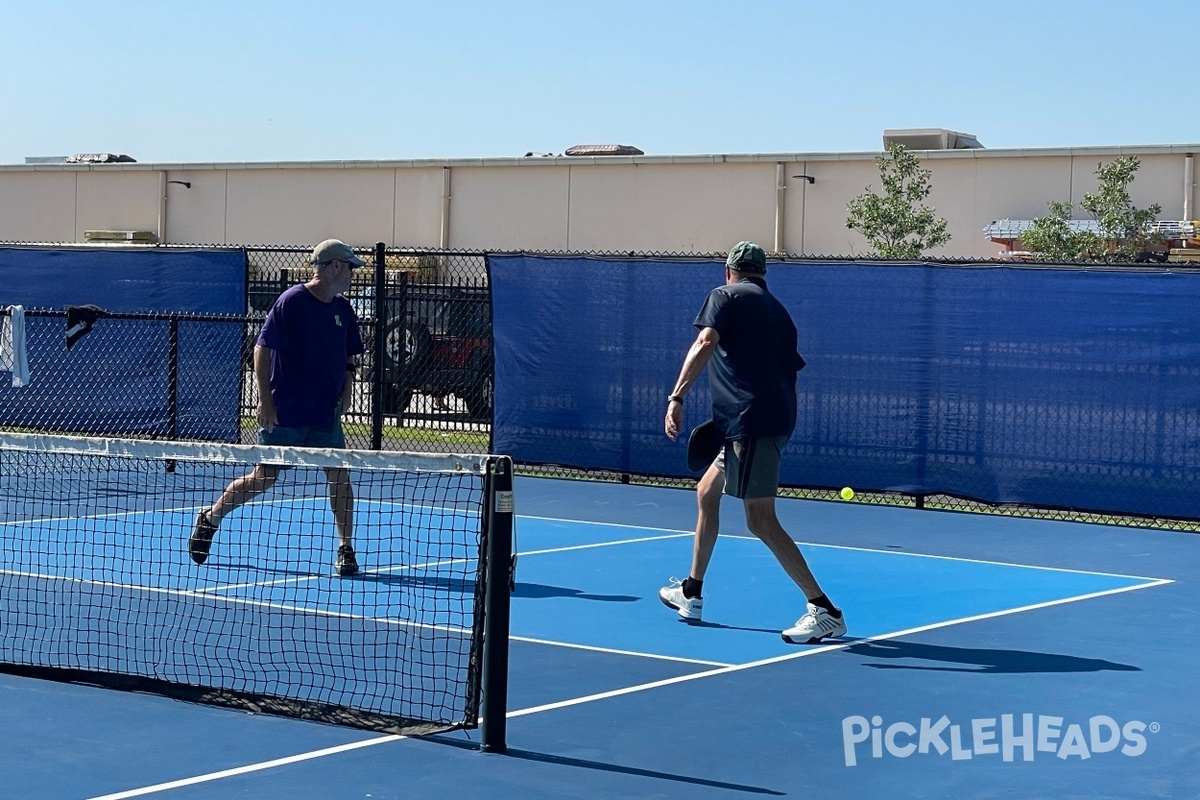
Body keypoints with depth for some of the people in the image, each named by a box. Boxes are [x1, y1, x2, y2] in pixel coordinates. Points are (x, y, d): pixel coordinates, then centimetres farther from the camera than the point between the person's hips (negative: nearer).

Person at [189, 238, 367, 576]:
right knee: (264, 478, 3)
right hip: (283, 415, -5)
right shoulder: (291, 302, -10)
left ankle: (346, 549, 4)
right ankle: (210, 518, 24)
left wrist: (347, 380, 1)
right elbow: (262, 349, -10)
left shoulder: (343, 310, 9)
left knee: (339, 475, -5)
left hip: (325, 414, 5)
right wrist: (266, 400, -14)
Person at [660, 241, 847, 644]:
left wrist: (676, 397, -21)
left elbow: (706, 343, -14)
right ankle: (691, 594, 32)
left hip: (751, 418, -9)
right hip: (777, 417, 9)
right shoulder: (778, 311, 23)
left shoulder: (725, 296, 3)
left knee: (760, 519, -11)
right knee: (706, 493, 23)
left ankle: (825, 611, -15)